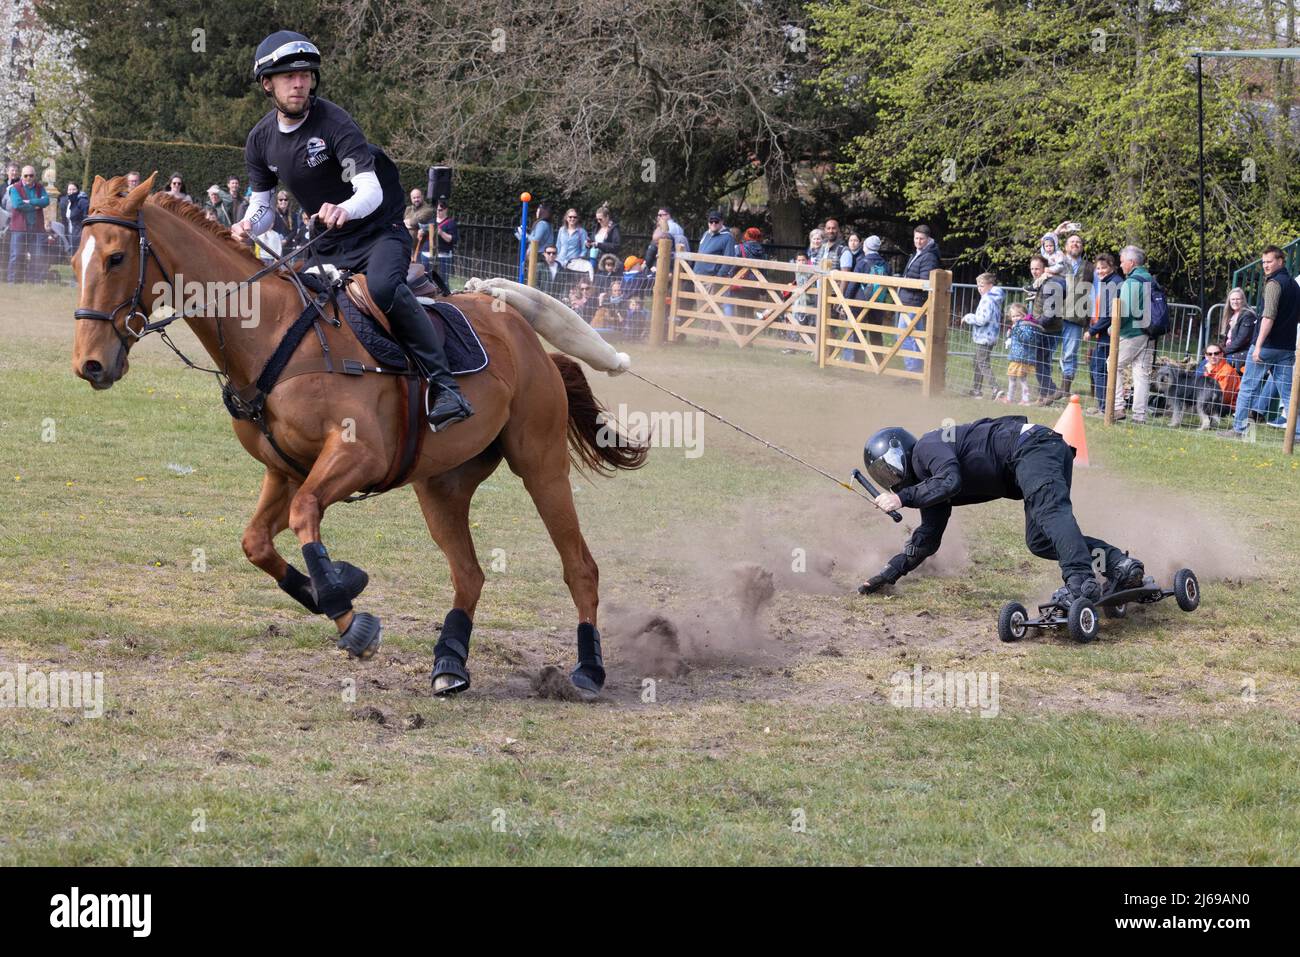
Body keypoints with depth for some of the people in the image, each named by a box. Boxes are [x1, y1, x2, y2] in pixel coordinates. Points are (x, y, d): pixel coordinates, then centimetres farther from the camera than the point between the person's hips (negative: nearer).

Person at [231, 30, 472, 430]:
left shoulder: (333, 123, -18)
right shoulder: (261, 141, 2)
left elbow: (371, 190, -28)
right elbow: (262, 206, 10)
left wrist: (345, 210, -50)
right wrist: (248, 226, -15)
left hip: (380, 232, -7)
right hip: (330, 245, 7)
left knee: (383, 287, -36)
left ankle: (444, 386, -37)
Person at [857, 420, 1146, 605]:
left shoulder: (926, 448, -1)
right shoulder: (928, 481, 27)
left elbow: (950, 480, -21)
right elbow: (927, 539, 33)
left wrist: (903, 498, -13)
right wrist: (889, 573, 32)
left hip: (1032, 445, -9)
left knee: (1049, 510, -30)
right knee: (1040, 542, 0)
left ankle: (1080, 582, -53)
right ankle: (1120, 564, -12)